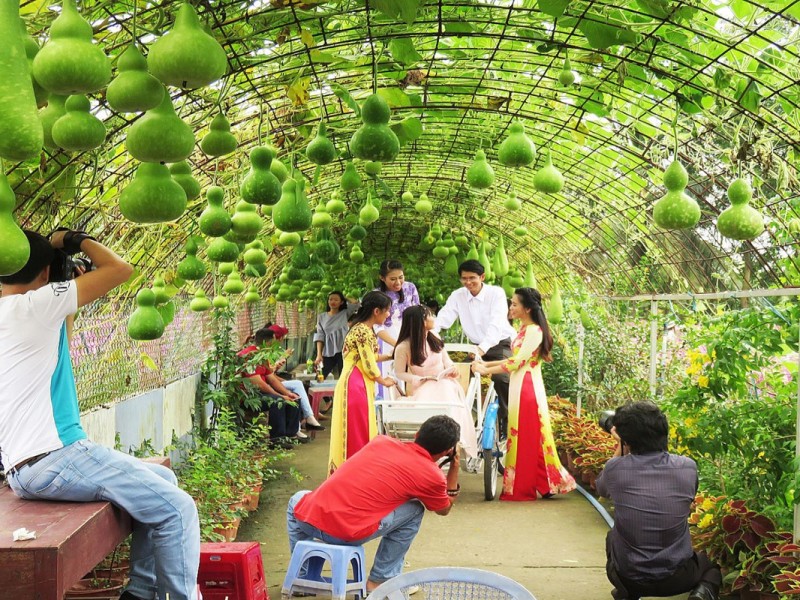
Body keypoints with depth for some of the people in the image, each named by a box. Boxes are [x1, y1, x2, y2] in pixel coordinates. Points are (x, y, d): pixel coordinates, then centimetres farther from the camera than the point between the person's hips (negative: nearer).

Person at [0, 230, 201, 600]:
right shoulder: (31, 305, -12)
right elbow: (120, 269, -12)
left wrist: (69, 302, 23)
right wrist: (74, 240, 3)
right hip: (53, 460, -10)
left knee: (163, 480, 19)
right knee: (176, 509, -10)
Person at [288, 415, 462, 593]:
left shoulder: (381, 441, 18)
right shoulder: (432, 476, 5)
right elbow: (445, 508, 27)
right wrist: (455, 467, 31)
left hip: (307, 518, 4)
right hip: (349, 533, -4)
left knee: (297, 500, 40)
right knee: (415, 510, 18)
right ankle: (379, 581, 24)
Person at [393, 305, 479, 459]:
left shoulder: (434, 339, 6)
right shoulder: (403, 347, -11)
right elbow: (400, 373, -2)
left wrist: (452, 369, -5)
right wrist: (422, 379, -15)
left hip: (445, 383, 4)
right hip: (423, 388, -4)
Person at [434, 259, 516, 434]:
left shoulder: (496, 293, -17)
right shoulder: (458, 296, -3)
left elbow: (496, 324, -29)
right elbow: (442, 319, -13)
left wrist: (483, 347, -44)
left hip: (501, 344, -5)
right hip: (477, 346, 5)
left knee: (501, 378, -26)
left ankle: (506, 421, -8)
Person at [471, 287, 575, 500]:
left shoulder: (534, 331, -13)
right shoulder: (524, 329, 16)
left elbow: (517, 362, -18)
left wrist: (486, 370, -13)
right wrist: (486, 363, 9)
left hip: (528, 387, -9)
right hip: (519, 386, 9)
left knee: (528, 437, -2)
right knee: (520, 437, 11)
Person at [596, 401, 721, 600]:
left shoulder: (615, 468, -15)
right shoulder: (688, 467, -12)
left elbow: (602, 489, 10)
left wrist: (621, 448, 12)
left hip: (628, 577, 0)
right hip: (676, 577, 0)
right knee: (710, 566, 33)